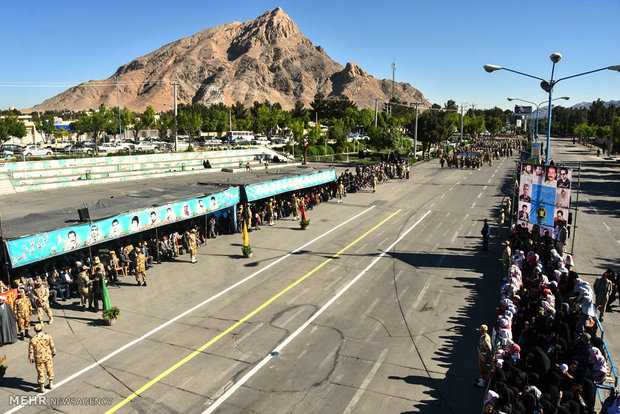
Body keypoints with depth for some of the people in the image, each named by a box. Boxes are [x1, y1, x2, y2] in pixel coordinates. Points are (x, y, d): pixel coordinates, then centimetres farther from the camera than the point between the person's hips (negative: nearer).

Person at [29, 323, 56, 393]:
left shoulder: (33, 339, -12)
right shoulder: (48, 336, -12)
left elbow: (31, 350, -7)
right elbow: (52, 346, -4)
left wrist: (31, 358, 6)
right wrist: (53, 353, 11)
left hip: (39, 358, -1)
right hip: (48, 356, 1)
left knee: (40, 372, 11)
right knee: (50, 370, 18)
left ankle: (42, 388, 21)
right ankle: (51, 384, 28)